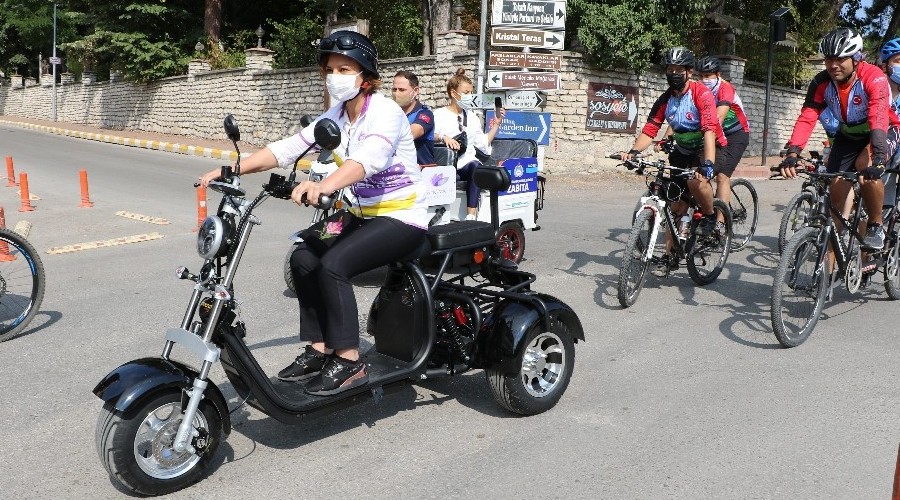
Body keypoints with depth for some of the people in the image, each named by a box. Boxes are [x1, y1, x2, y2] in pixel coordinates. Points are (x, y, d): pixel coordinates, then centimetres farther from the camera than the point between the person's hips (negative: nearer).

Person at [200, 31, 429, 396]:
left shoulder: (385, 112, -17)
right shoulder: (336, 116, 7)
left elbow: (370, 157, -38)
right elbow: (287, 148, -1)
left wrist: (324, 185, -56)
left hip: (403, 218, -8)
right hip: (366, 216, 8)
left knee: (333, 265, -25)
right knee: (304, 258, -9)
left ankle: (349, 361, -15)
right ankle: (319, 348, 0)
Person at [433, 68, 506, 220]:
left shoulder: (472, 117, 24)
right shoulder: (439, 115, 9)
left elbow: (484, 144, 21)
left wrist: (496, 123, 17)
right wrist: (443, 137, -28)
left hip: (467, 164, 4)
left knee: (475, 166, -34)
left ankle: (471, 216, -41)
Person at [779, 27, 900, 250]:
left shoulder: (873, 77, -30)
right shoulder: (821, 83, -17)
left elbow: (879, 118, -42)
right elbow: (806, 118, -26)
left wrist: (878, 159, -56)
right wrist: (792, 154, -42)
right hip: (848, 136, 4)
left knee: (867, 168, -34)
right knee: (836, 190, -5)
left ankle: (876, 226, -11)